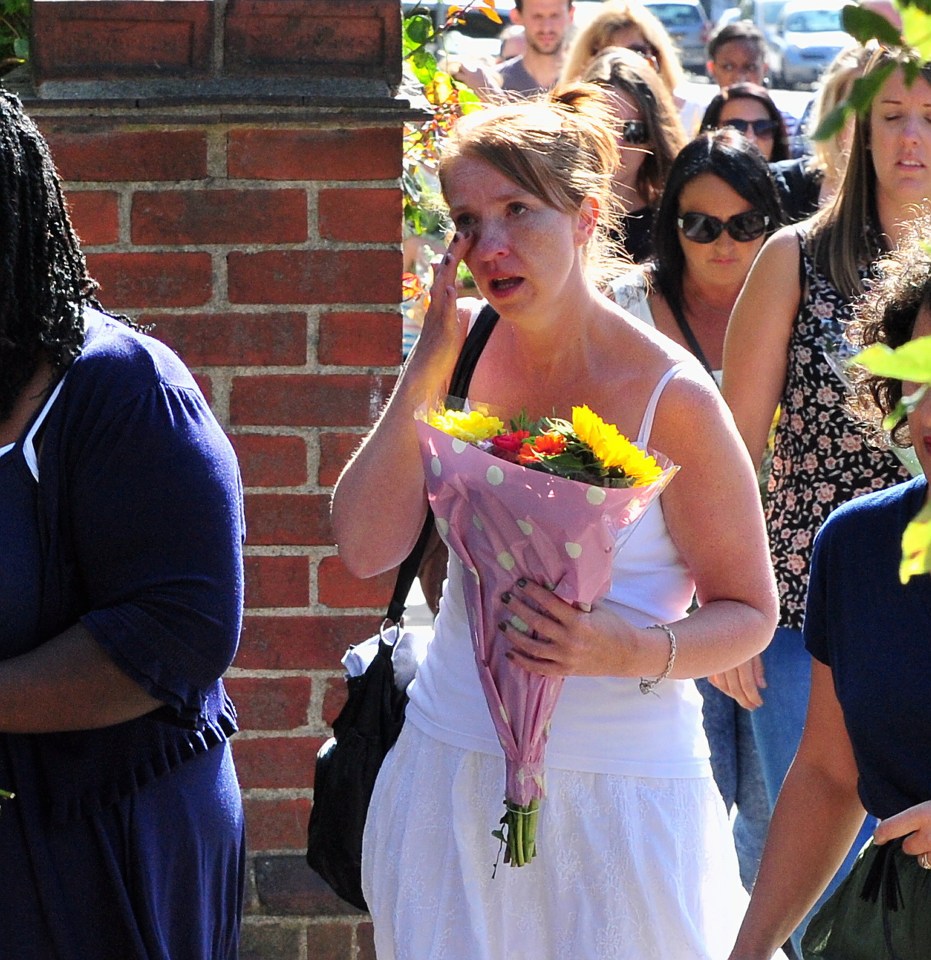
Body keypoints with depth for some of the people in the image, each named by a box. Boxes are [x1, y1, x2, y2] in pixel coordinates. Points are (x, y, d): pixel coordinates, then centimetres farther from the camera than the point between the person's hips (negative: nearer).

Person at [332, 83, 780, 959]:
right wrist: (428, 367, -12)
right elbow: (366, 548, -7)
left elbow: (749, 613, -6)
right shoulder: (462, 349, 0)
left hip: (620, 785, -3)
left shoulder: (670, 398, -12)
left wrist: (629, 650, -25)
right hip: (451, 770, 4)